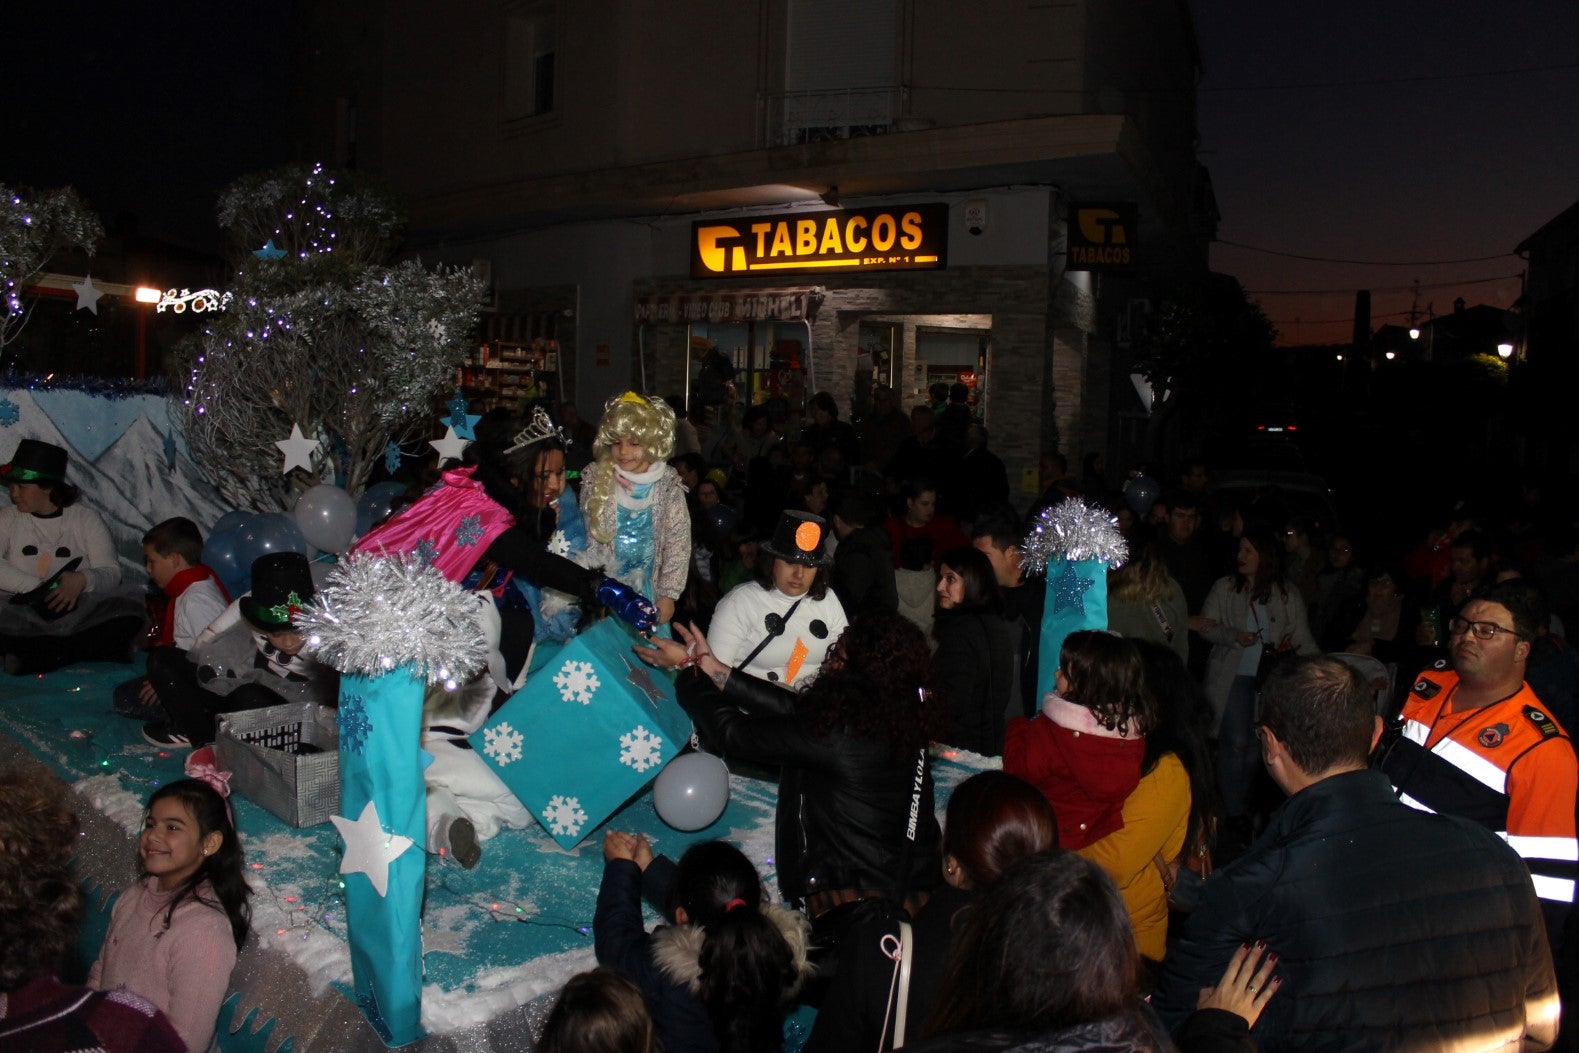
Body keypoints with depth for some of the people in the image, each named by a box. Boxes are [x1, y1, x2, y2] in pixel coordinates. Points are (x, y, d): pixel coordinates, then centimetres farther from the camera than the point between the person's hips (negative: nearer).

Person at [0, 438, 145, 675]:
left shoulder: (85, 518, 9)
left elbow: (111, 573, 0)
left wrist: (83, 580, -22)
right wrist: (39, 587, -19)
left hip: (78, 615, 1)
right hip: (22, 614, 0)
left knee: (129, 611, -28)